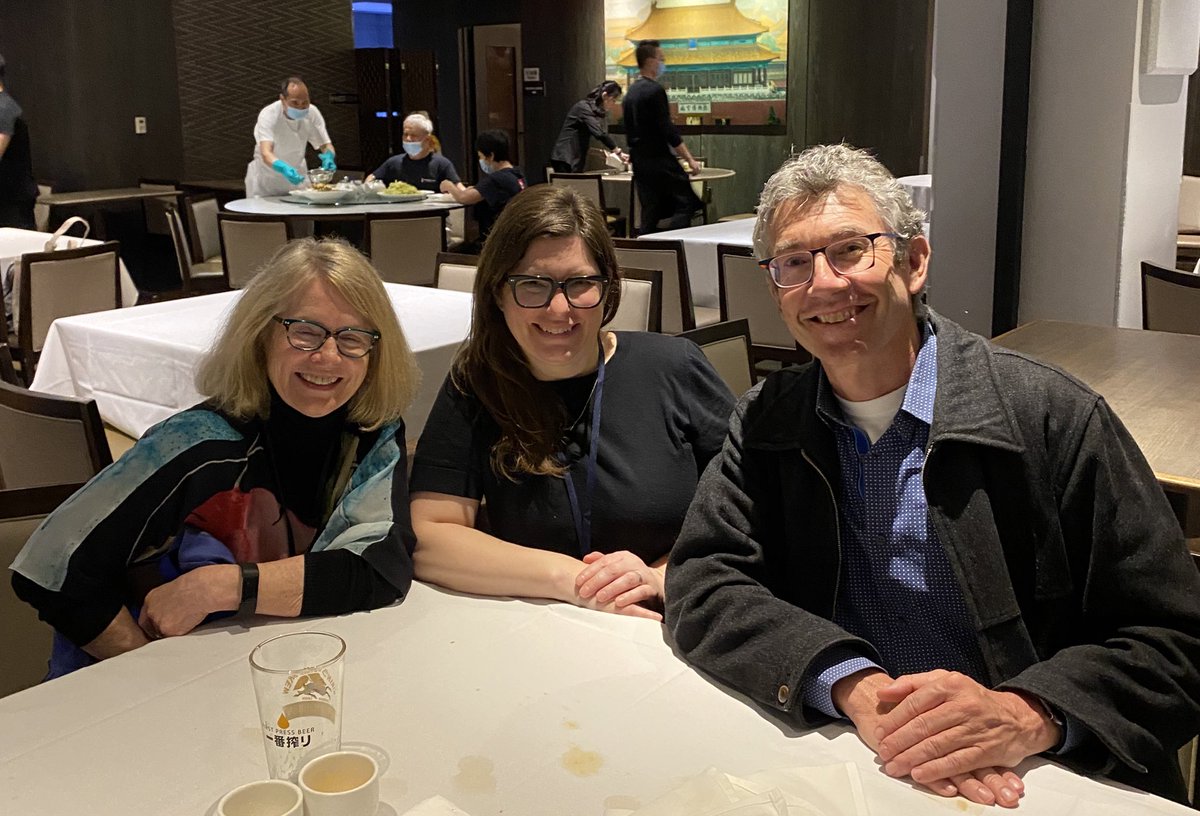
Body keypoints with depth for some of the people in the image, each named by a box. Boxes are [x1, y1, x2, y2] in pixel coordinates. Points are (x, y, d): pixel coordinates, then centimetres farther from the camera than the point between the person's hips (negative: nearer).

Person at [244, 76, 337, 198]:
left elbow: (325, 145, -9)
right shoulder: (268, 115, -26)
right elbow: (266, 153, -38)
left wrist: (329, 157, -33)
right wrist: (283, 168, -59)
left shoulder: (312, 112, -15)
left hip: (296, 173, 3)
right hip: (267, 178, -3)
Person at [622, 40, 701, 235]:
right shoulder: (655, 90, -12)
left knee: (650, 213, 9)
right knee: (686, 204, -6)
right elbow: (668, 131, -16)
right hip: (659, 160, -9)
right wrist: (690, 159, -13)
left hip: (639, 161, 9)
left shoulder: (631, 92, 14)